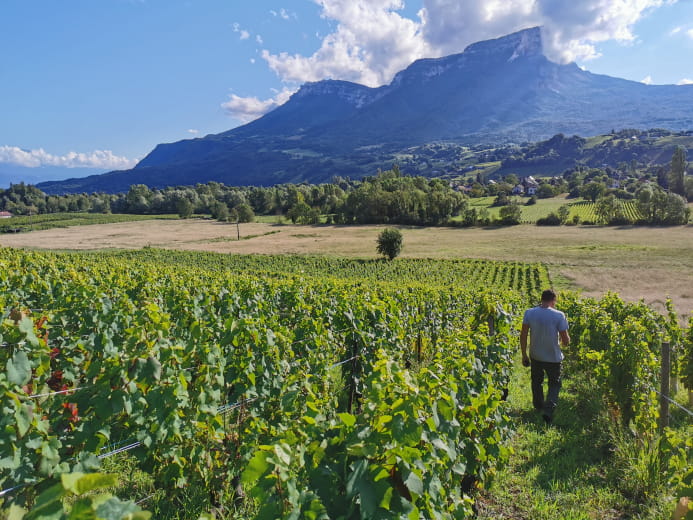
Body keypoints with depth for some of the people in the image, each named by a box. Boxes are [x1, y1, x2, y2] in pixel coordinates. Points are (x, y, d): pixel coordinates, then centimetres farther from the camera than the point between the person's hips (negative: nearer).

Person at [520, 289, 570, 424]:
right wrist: (566, 342, 12)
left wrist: (524, 355, 4)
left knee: (536, 382, 25)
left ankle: (538, 407, 41)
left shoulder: (529, 313, -9)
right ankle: (548, 410, 0)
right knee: (554, 384, 17)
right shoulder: (559, 316, -16)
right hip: (553, 357, -3)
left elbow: (523, 335, -7)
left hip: (535, 356, 3)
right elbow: (566, 341, -12)